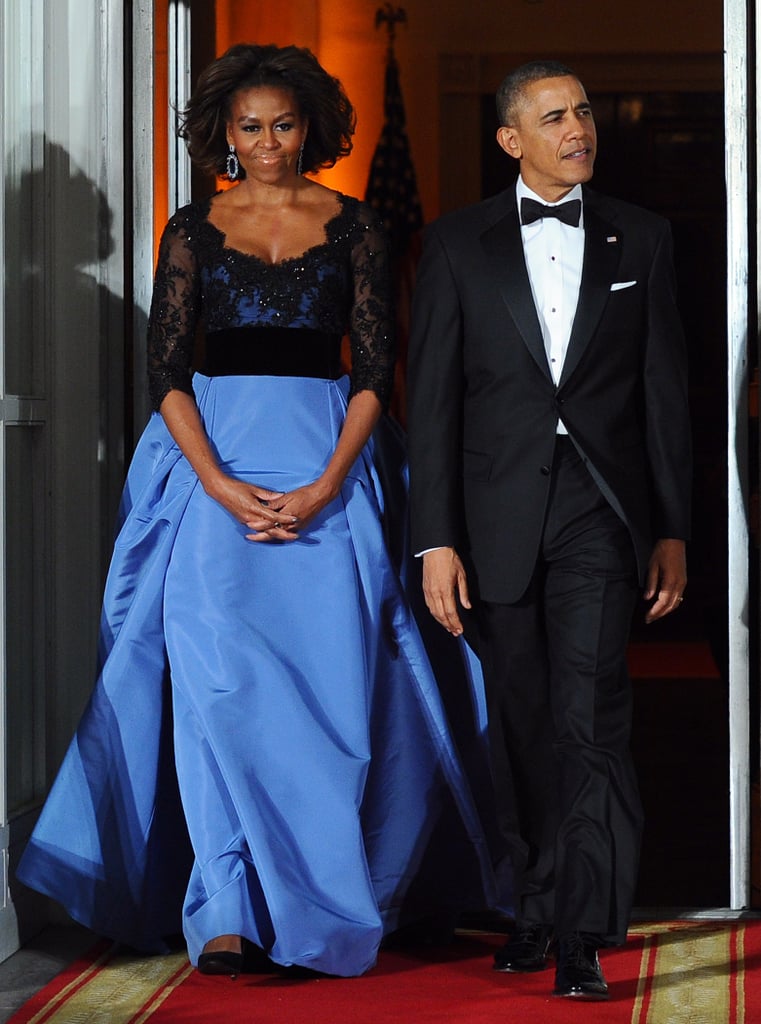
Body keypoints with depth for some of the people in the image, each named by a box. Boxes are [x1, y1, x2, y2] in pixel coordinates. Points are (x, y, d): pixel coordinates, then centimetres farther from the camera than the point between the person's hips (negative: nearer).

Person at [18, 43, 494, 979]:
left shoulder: (353, 227, 7)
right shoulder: (193, 231, 8)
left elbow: (375, 369, 3)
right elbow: (165, 371, 3)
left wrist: (326, 484, -11)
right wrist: (222, 487, -11)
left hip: (327, 467, 0)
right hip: (212, 464, 0)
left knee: (328, 680, -3)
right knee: (216, 675, -11)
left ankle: (323, 898, 11)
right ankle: (223, 911, -10)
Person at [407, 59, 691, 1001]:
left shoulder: (640, 239, 7)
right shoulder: (458, 244, 3)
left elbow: (665, 392, 8)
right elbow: (431, 399, 0)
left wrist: (672, 531, 6)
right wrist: (436, 540, -6)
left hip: (601, 509, -1)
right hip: (499, 515, 1)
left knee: (589, 717, -13)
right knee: (521, 728, 10)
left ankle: (584, 937, -11)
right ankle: (536, 911, 24)